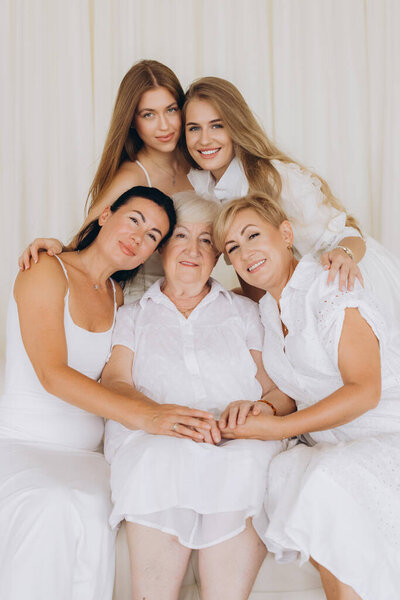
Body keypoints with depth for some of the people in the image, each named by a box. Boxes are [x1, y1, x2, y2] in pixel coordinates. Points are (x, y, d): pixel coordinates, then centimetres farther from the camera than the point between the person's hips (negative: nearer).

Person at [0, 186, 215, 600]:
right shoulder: (46, 271, -6)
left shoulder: (118, 297, 15)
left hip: (83, 454, 4)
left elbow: (114, 379, 11)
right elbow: (52, 374, -18)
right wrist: (144, 416, -30)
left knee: (91, 509, -29)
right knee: (53, 509, -34)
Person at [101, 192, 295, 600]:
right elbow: (114, 383, 4)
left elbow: (284, 391, 14)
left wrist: (262, 409, -10)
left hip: (242, 447, 1)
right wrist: (162, 416, -16)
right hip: (151, 442, 0)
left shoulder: (245, 312, 22)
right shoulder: (132, 317, 21)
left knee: (240, 467, -29)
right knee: (162, 462, -30)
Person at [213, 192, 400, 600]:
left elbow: (364, 391, -16)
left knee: (325, 482, -33)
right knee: (280, 474, -23)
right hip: (328, 448, 6)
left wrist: (277, 428, -19)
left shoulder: (330, 290, -10)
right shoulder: (268, 310, 14)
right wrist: (255, 408, -3)